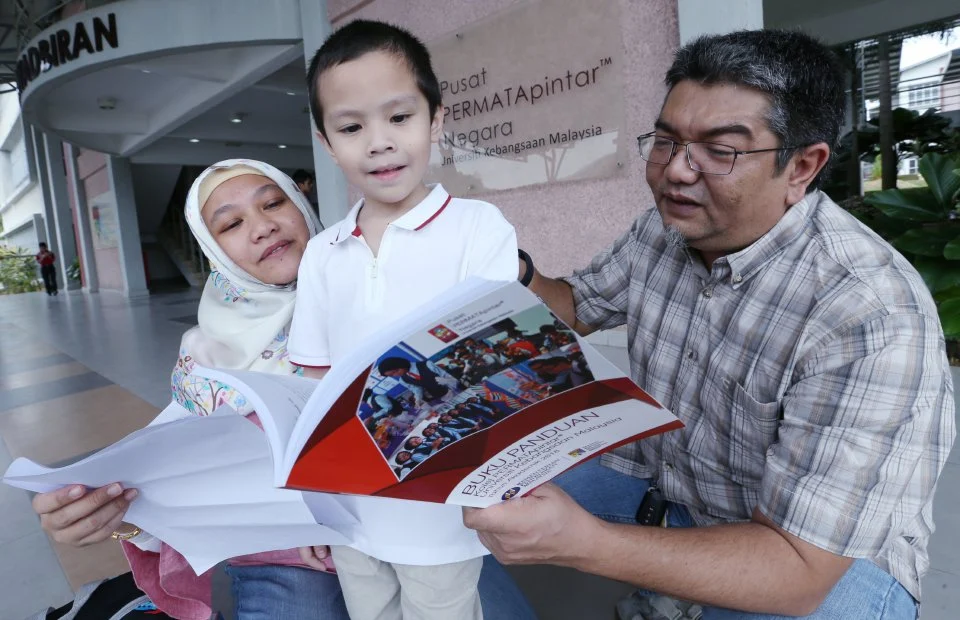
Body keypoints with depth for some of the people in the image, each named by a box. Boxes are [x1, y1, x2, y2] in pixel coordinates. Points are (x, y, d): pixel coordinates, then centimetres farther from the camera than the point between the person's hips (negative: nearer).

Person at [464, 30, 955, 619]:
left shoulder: (873, 323, -30)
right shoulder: (663, 230, -10)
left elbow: (798, 569, -31)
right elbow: (578, 306, 6)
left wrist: (580, 542, -42)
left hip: (828, 558, -5)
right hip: (658, 479, 6)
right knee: (469, 502, 3)